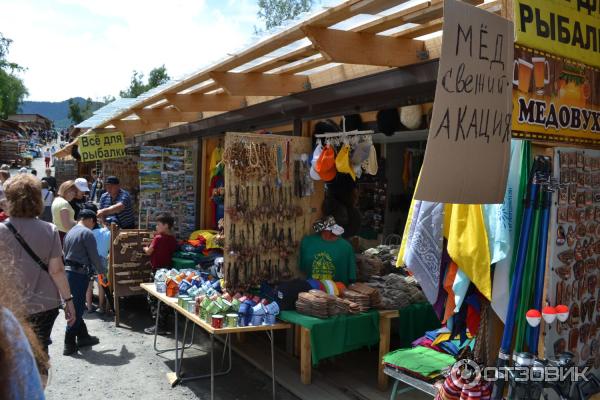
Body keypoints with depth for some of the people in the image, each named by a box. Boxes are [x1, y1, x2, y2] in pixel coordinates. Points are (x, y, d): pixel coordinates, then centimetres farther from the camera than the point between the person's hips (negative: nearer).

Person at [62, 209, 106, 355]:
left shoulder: (70, 232, 14)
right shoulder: (87, 233, -11)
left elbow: (66, 254, 18)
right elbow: (94, 256, -11)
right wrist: (102, 271, 4)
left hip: (68, 271, 9)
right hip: (79, 273, -9)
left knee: (76, 307, 15)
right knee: (77, 309, -2)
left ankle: (83, 337, 25)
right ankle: (69, 345, 2)